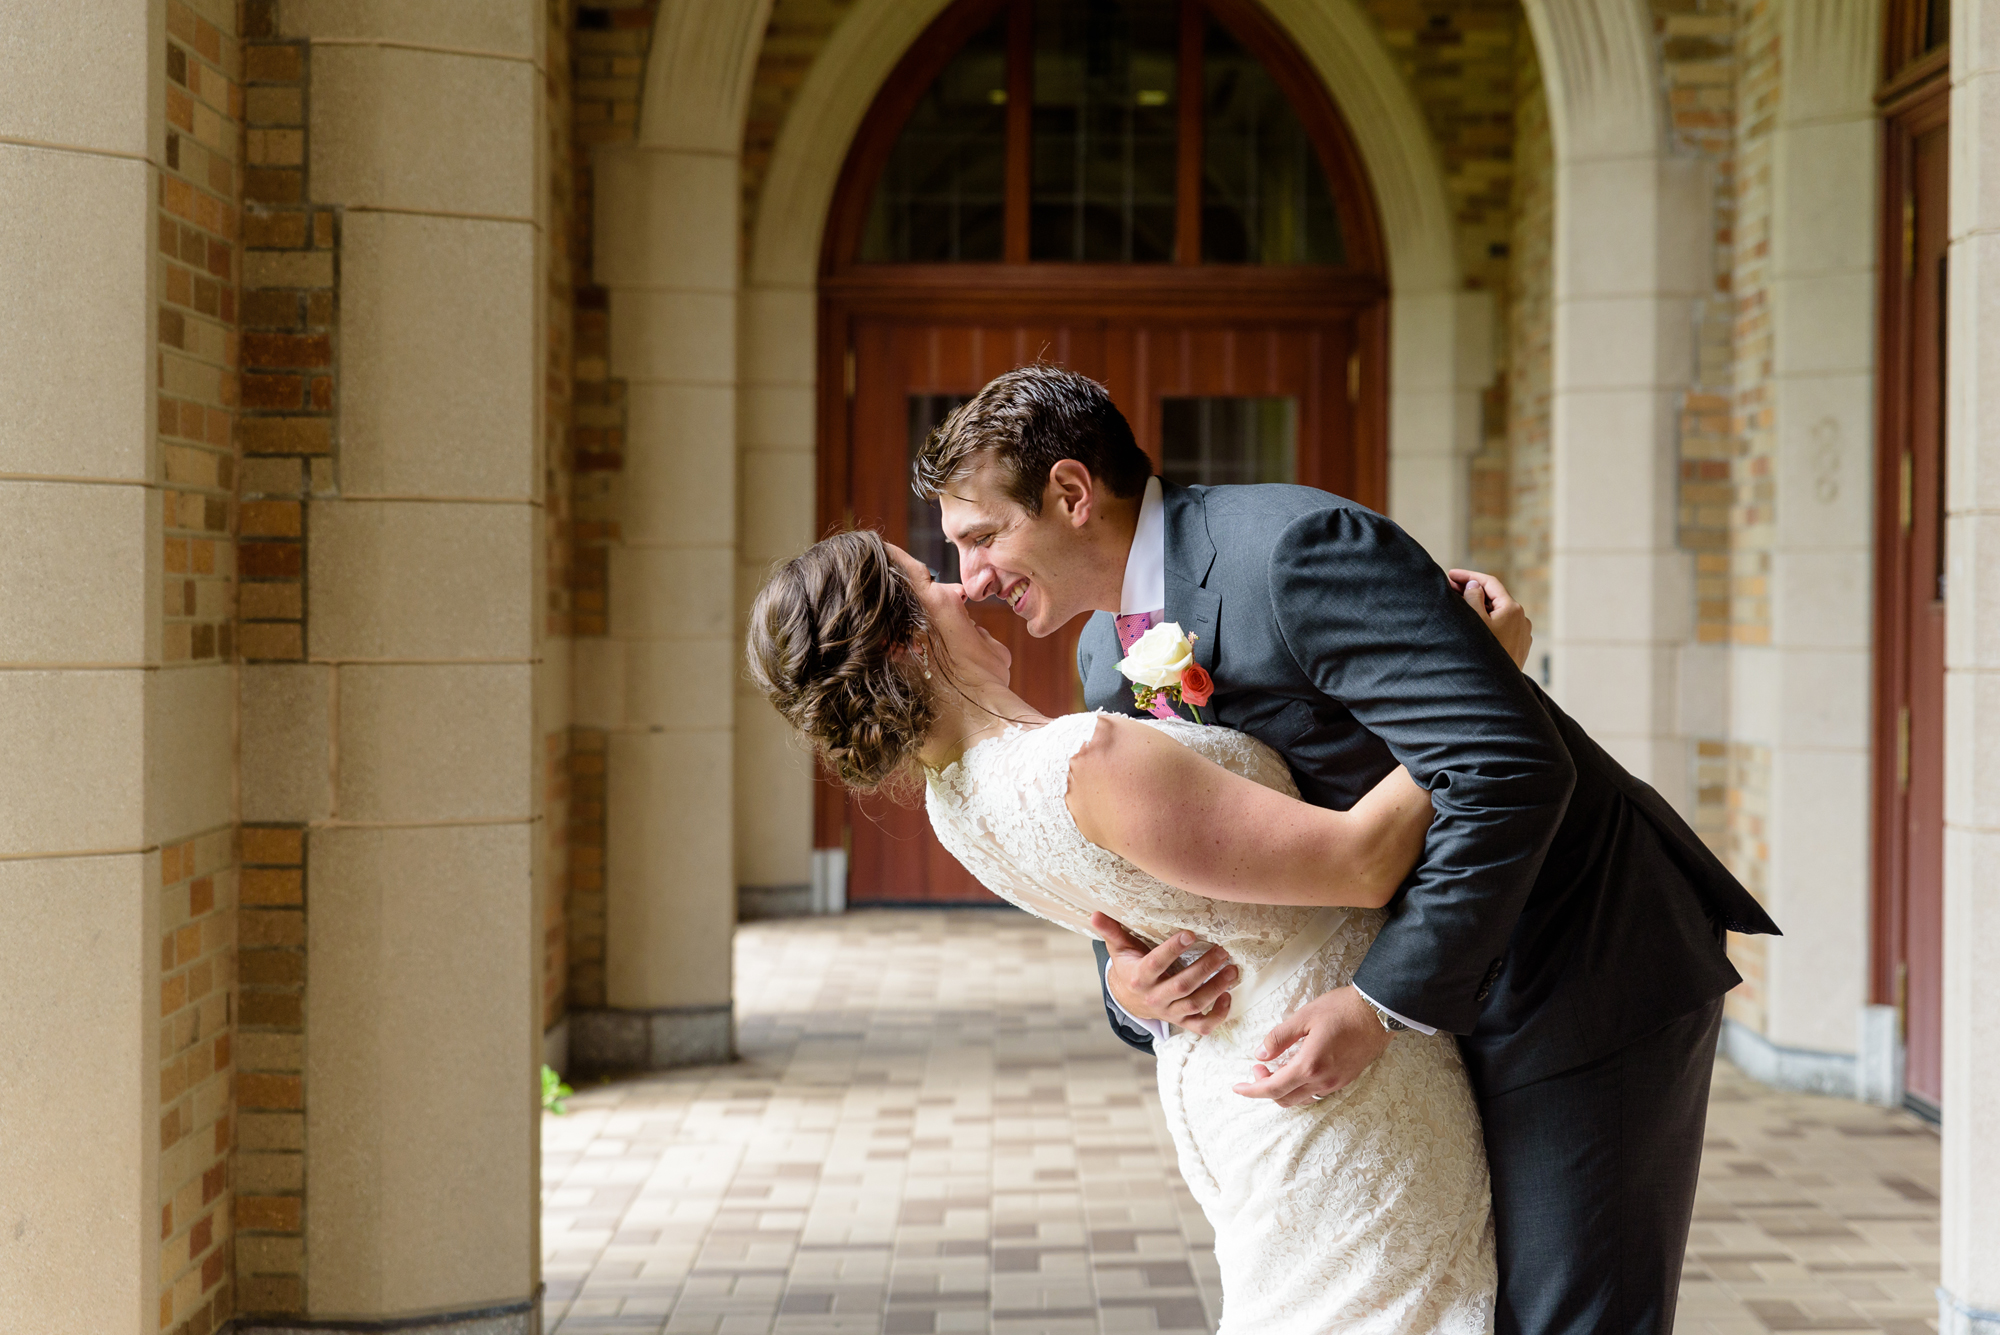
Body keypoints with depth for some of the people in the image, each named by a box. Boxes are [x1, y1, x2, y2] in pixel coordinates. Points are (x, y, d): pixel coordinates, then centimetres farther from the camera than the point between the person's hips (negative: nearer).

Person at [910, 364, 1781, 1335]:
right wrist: (1131, 984, -13)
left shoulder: (1294, 549, -24)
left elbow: (1510, 772, -30)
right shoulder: (1108, 656, 5)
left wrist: (1384, 1005, -29)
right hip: (1440, 985, 9)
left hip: (1586, 973, -9)